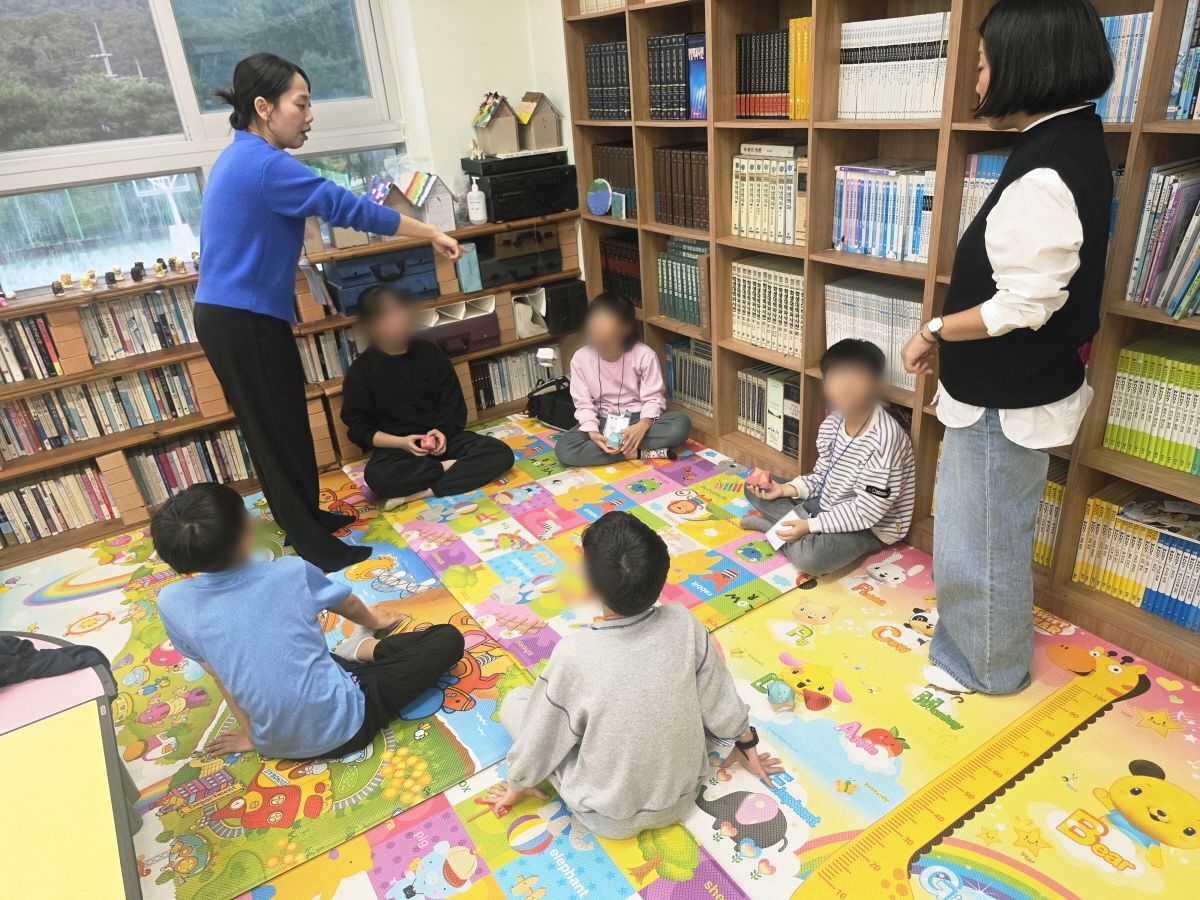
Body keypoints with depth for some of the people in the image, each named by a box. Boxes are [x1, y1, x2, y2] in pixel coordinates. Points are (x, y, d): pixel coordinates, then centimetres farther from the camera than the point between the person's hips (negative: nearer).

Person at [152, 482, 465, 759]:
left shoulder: (171, 603, -11)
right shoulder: (290, 572, -18)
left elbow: (221, 676, 3)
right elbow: (349, 606, 5)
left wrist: (251, 735, 18)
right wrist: (372, 620, 28)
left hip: (277, 745, 5)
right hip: (344, 726, -4)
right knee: (449, 639, 4)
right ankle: (364, 649, 15)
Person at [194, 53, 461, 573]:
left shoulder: (243, 158, 14)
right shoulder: (264, 164, -19)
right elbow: (347, 208, -20)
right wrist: (431, 234, -14)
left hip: (235, 317, 10)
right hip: (245, 323, -10)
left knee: (280, 425, 18)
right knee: (279, 431, -1)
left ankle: (305, 520, 32)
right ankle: (315, 548, 12)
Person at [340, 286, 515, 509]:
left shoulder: (430, 352, 4)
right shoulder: (361, 370, -3)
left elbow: (454, 401, 6)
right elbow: (359, 427, -3)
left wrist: (444, 431, -14)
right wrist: (400, 442, -18)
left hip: (443, 436, 3)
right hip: (397, 446, -3)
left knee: (501, 453, -22)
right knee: (377, 476, -37)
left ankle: (420, 493, -27)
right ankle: (448, 467, -16)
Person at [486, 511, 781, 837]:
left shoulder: (574, 654, -30)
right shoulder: (684, 623, -21)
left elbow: (540, 739, -14)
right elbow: (719, 699, -5)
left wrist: (517, 784, 7)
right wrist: (745, 746, 15)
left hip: (608, 817, -3)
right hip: (683, 793, 3)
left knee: (514, 701, 8)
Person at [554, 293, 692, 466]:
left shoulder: (644, 355, -15)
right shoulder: (581, 358, -10)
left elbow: (653, 398, -12)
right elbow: (583, 404, -7)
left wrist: (643, 425, -33)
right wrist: (592, 432, -26)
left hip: (638, 419, -1)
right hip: (602, 422, 1)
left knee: (682, 424, -30)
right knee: (563, 449, -29)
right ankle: (639, 453, -24)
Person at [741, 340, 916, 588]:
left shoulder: (884, 438, -28)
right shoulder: (832, 423, -4)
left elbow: (867, 511, -27)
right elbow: (822, 476, 7)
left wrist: (810, 525, -27)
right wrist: (786, 489, -10)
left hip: (868, 526, -8)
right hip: (825, 504, 8)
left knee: (809, 557, -35)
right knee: (755, 488, 7)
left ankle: (768, 522, -7)